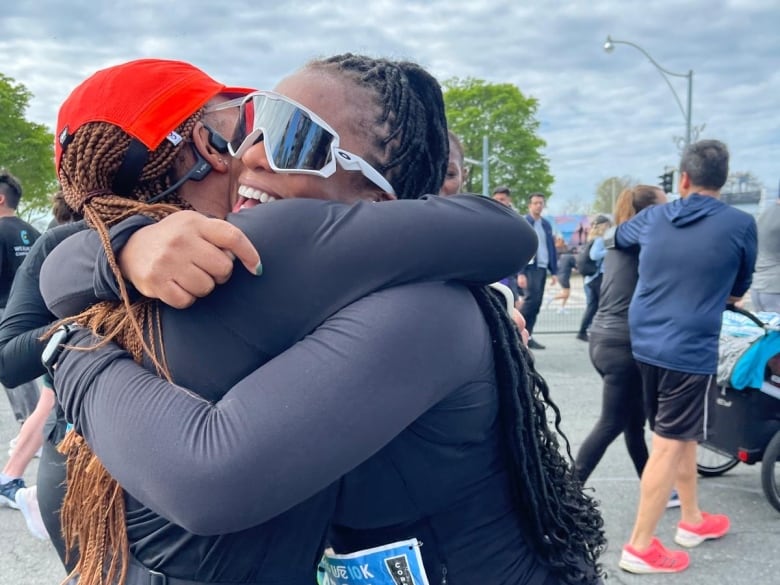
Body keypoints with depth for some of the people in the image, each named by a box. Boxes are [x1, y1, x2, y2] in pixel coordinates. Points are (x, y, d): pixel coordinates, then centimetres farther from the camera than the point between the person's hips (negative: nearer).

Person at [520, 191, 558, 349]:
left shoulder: (546, 225, 16)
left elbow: (552, 248, 17)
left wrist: (554, 272, 11)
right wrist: (520, 273, -17)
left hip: (542, 268, 6)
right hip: (529, 268, -6)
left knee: (537, 304, 5)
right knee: (532, 299, -18)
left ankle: (527, 335, 11)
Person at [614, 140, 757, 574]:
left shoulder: (653, 218, 4)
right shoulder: (740, 224, -7)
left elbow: (618, 237, 26)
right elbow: (740, 289, 6)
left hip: (647, 344, 6)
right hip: (690, 350, -6)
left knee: (682, 436, 22)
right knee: (670, 446, 1)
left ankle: (692, 519, 37)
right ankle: (640, 547, 7)